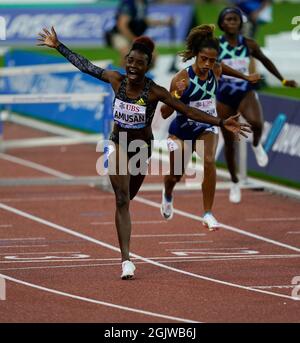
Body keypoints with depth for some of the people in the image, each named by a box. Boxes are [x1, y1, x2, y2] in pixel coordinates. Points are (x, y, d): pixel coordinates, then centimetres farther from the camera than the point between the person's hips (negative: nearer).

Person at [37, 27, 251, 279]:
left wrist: (221, 123, -30)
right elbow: (85, 66, -4)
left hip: (143, 147, 0)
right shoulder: (117, 80, -16)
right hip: (119, 145, 0)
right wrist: (58, 46, 0)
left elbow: (188, 111, -22)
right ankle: (126, 260, -16)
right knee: (122, 200, -13)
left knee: (127, 198, 19)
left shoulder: (155, 92, -22)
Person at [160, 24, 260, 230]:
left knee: (209, 161, -27)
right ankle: (167, 195, 50)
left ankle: (208, 214, -19)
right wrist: (177, 94, -40)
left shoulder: (216, 71, -13)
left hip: (207, 127, 2)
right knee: (175, 175, 10)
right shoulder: (182, 78, -25)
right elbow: (165, 113, -23)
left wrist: (246, 78, 27)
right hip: (182, 129, -1)